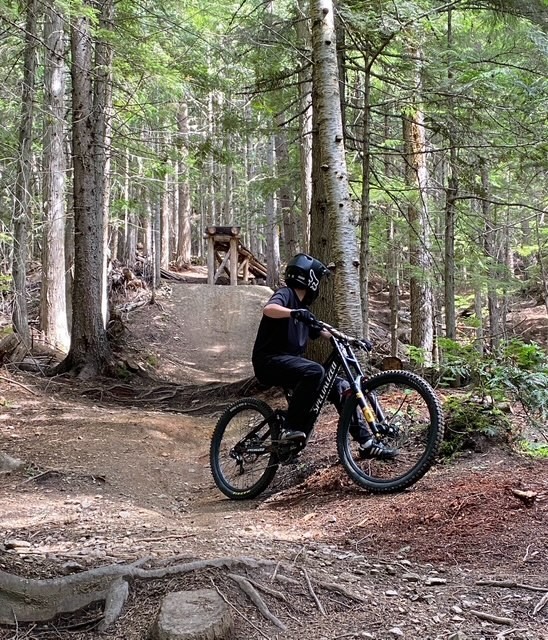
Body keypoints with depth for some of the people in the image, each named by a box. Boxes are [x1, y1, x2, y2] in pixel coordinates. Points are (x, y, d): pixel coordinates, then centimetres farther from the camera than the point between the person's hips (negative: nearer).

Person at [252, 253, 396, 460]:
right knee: (314, 371, -35)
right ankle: (291, 428, -26)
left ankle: (367, 443, 4)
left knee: (340, 387, 0)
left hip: (290, 361, 9)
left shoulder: (302, 306, 20)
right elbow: (268, 309, -30)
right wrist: (294, 313, -47)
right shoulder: (286, 294, -7)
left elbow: (320, 333, 22)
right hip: (271, 361, -9)